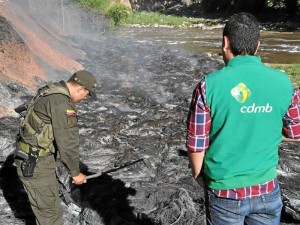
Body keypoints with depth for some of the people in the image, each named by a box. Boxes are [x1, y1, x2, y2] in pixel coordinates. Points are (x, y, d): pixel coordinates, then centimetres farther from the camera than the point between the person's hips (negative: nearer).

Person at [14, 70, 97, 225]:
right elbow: (68, 142, -21)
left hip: (30, 158, 10)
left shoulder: (50, 92, 9)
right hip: (35, 164, -10)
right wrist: (75, 172, -8)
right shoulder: (62, 103, -23)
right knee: (50, 211, 3)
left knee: (46, 205, 23)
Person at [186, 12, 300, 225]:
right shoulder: (283, 82, -9)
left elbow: (196, 145, -11)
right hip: (266, 189, 2)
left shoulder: (209, 85, -17)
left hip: (224, 190, -1)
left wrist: (199, 176, 7)